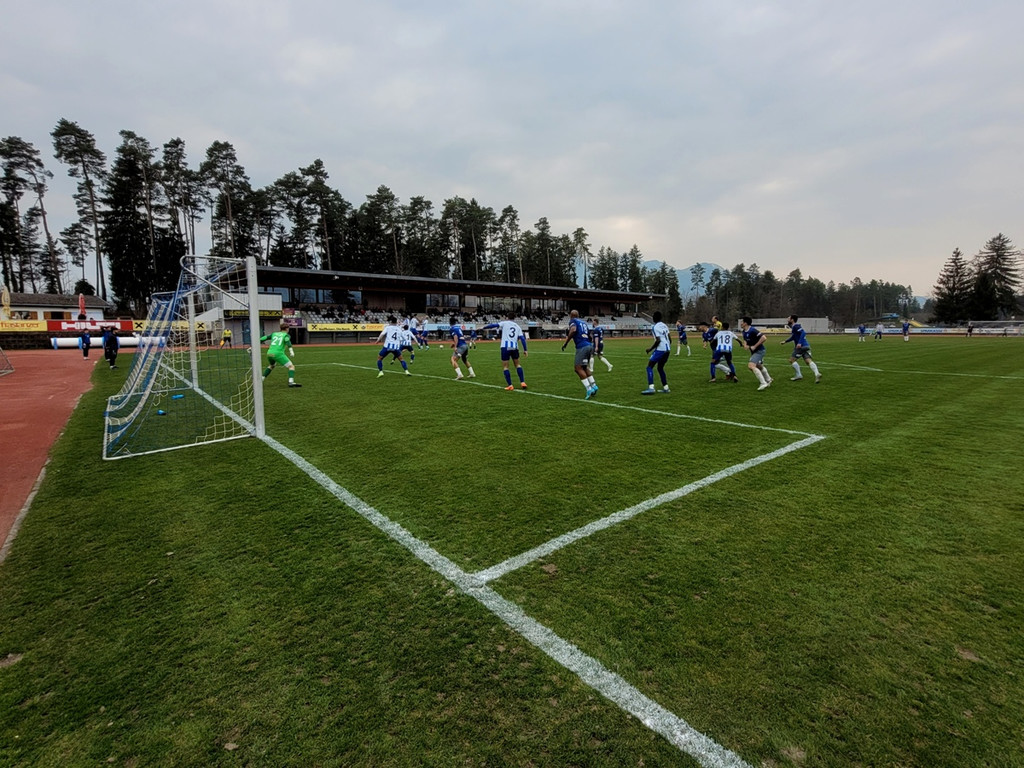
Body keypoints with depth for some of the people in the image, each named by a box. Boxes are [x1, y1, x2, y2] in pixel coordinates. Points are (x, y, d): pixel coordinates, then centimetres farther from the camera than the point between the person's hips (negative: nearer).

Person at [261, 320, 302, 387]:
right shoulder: (286, 335, 8)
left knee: (271, 366, 35)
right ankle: (291, 382, -25)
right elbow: (287, 341, -14)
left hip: (269, 353, 6)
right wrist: (291, 350, -26)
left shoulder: (274, 334, 22)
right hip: (278, 354, -6)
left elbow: (264, 338, 19)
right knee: (291, 366, -3)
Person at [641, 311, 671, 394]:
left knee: (649, 367, -6)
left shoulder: (655, 327, -10)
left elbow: (658, 340, -19)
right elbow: (670, 339, 16)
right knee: (660, 368, 20)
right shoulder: (665, 326, 15)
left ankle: (651, 388, -18)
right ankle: (665, 388, 20)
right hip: (667, 349, 9)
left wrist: (650, 349, -9)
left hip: (660, 349, -9)